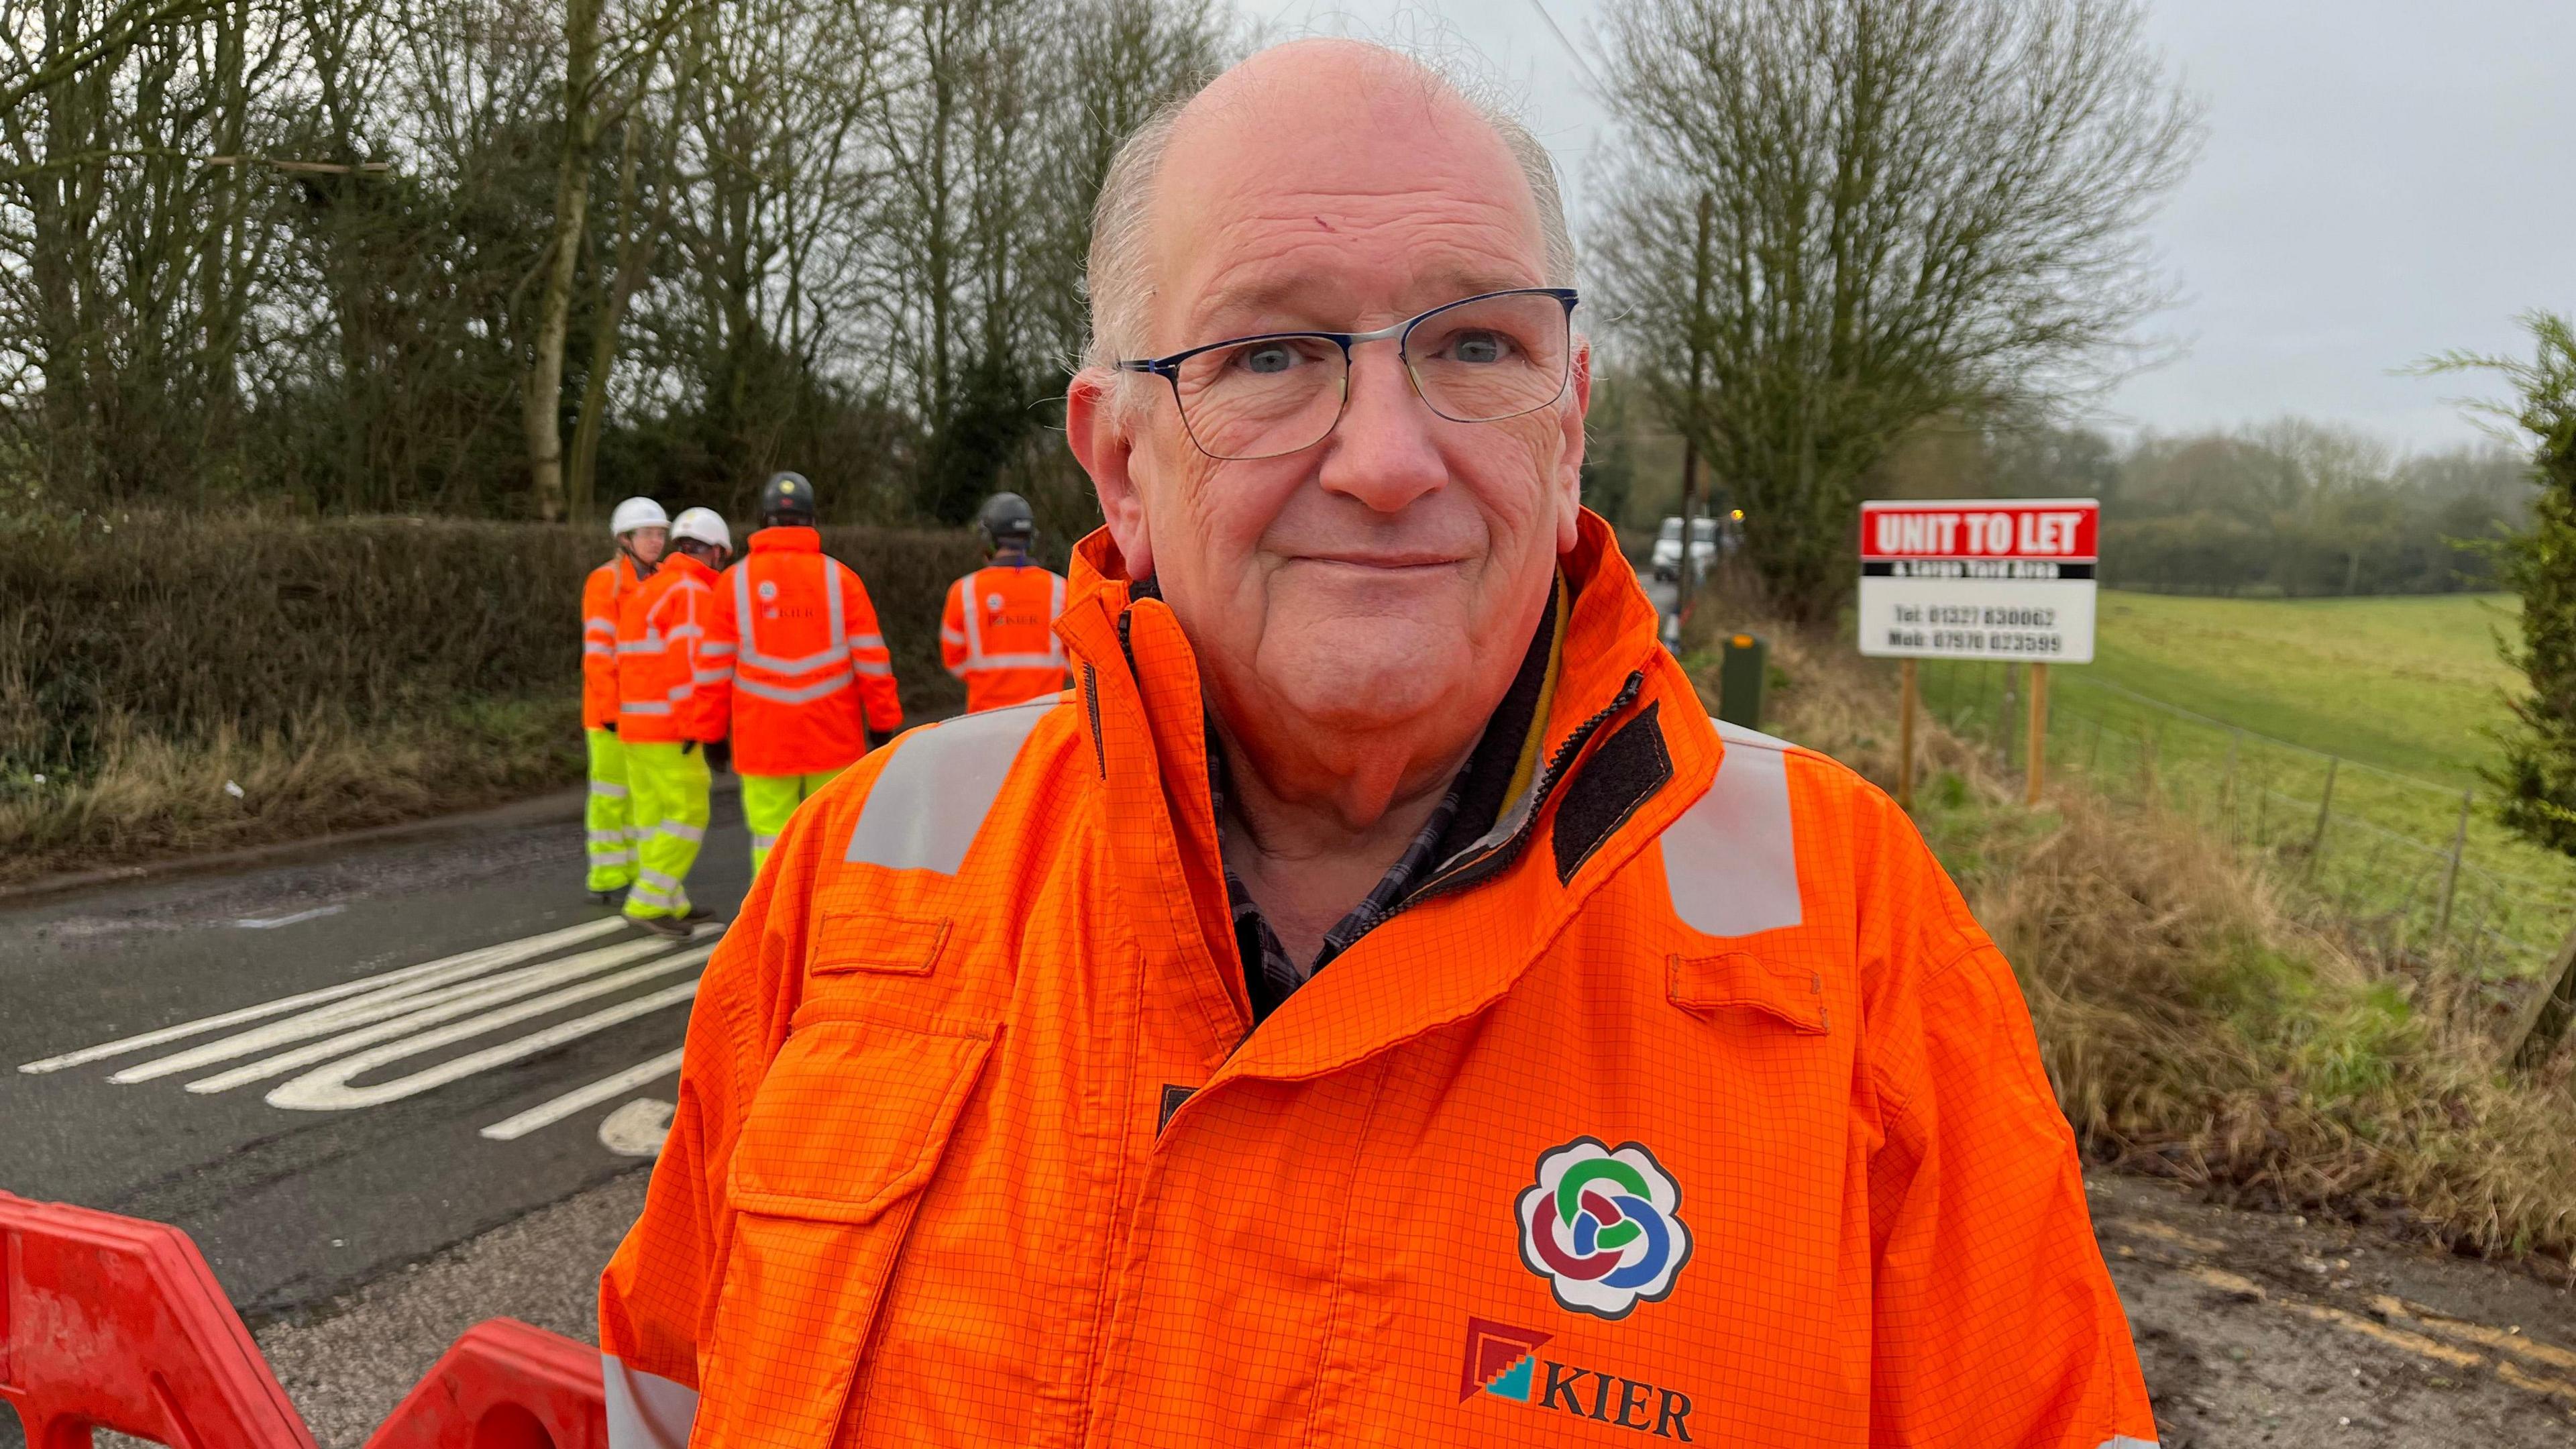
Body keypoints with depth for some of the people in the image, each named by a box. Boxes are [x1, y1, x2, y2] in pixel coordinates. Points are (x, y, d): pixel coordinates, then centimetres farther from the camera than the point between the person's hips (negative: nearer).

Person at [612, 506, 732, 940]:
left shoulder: (646, 592, 17)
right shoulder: (693, 594, -13)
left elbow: (636, 665, 17)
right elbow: (693, 668, -22)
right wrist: (705, 733, -22)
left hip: (634, 724, 9)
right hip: (670, 730, -9)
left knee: (654, 817, 12)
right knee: (689, 815, -5)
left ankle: (671, 904, 18)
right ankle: (649, 903, -5)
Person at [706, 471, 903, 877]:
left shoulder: (735, 581, 0)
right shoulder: (840, 578, -1)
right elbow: (871, 659, -2)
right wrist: (885, 722, 6)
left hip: (762, 739, 0)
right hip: (832, 739, 0)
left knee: (771, 839, 4)